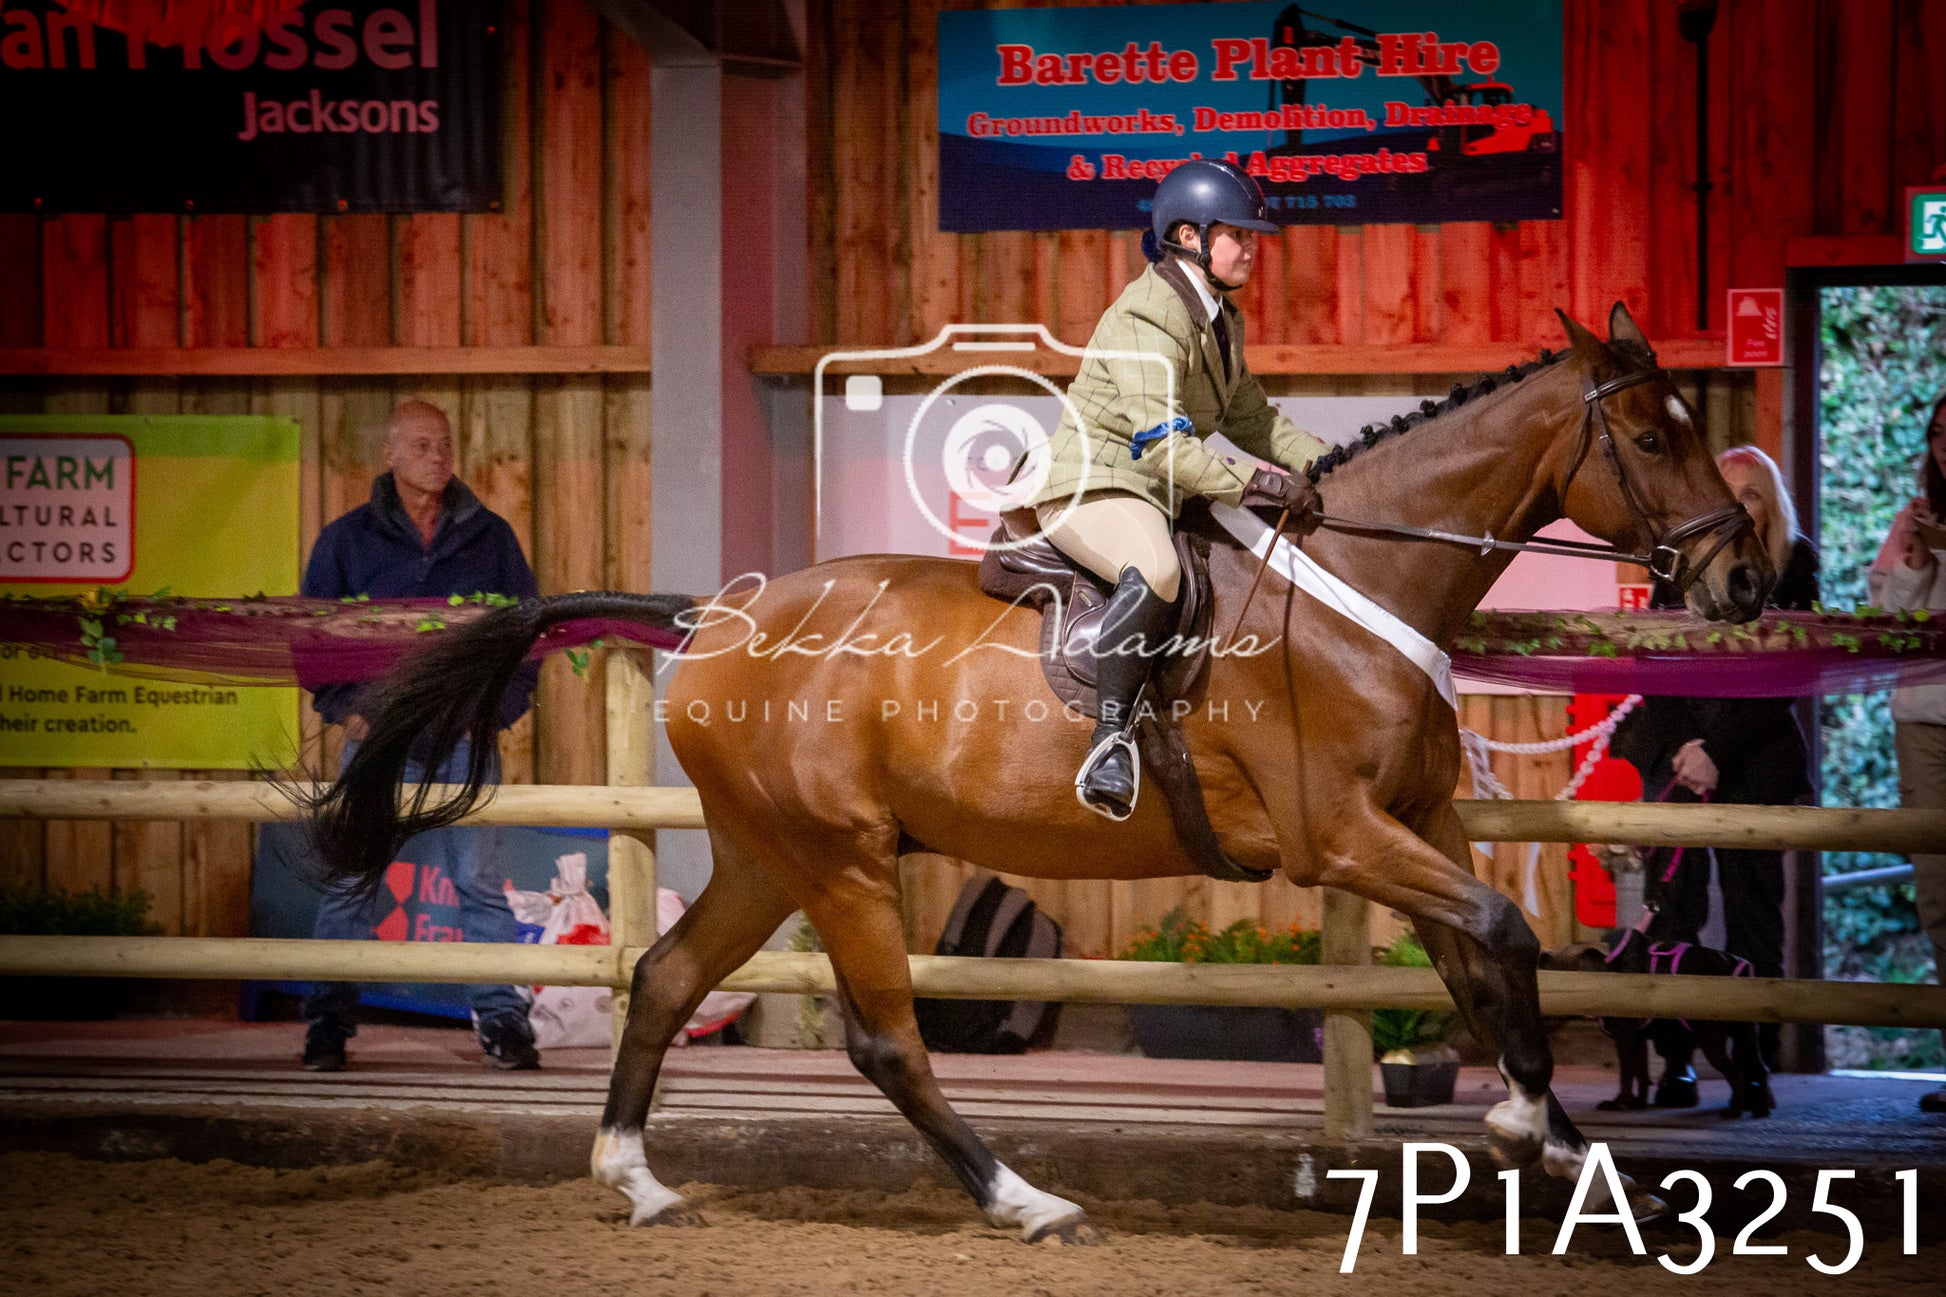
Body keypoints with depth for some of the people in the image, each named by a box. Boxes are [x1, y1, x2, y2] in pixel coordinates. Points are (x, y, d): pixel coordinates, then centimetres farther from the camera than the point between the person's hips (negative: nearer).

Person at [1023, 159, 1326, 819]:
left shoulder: (1221, 320, 14)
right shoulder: (1147, 319, -17)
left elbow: (1250, 419, 22)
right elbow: (1164, 444, -26)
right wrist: (1254, 483, -33)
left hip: (1161, 495, 11)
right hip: (1090, 488, -11)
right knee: (1156, 569, -41)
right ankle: (1111, 740, -41)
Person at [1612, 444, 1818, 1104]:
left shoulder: (1792, 569, -1)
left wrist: (1718, 753, -13)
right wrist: (1685, 746, -10)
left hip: (1757, 754, -1)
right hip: (1678, 745, 1)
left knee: (1751, 896, -7)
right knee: (1674, 887, -11)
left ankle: (1755, 1066, -4)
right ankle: (1676, 1060, -13)